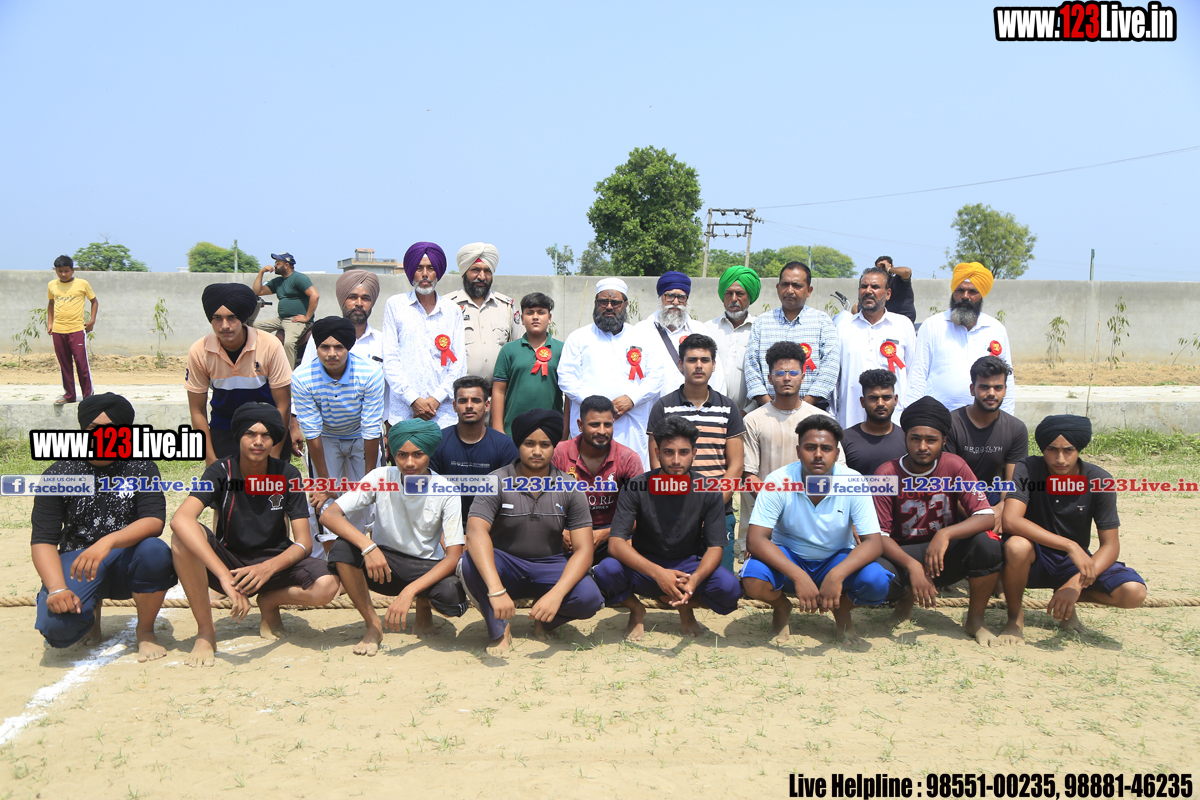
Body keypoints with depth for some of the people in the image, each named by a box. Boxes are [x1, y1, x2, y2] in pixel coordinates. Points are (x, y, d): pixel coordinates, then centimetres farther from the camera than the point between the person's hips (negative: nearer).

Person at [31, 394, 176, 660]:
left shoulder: (141, 468, 0)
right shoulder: (58, 475, 1)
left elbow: (154, 521, -16)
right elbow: (42, 540, -6)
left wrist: (109, 542, -35)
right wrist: (57, 589, -23)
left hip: (126, 562, 0)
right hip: (76, 561, 0)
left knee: (155, 550, -34)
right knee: (56, 626, -28)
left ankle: (145, 631, -7)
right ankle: (92, 608, 12)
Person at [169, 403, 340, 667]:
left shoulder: (287, 475, -10)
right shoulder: (221, 472, -14)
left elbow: (304, 542, -13)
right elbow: (181, 519, -33)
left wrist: (268, 568, -36)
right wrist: (225, 576, -45)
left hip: (273, 563, 1)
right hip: (227, 562, 0)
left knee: (327, 585, -29)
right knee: (184, 537, -31)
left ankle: (269, 602, 5)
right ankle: (205, 631, -15)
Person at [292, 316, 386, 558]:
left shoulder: (371, 373, -29)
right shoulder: (302, 378, -27)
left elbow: (371, 431, -23)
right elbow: (312, 434, -20)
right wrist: (324, 482, -15)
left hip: (360, 438, 0)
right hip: (325, 440, 0)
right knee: (323, 502, -8)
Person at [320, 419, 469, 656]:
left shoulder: (445, 492, -15)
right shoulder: (380, 478, -13)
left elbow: (453, 556, -20)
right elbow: (329, 515, -21)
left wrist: (410, 591, -34)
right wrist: (368, 546, -38)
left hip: (427, 567, -1)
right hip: (383, 561, 1)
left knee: (453, 598, -34)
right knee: (341, 550, -29)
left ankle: (423, 606, 6)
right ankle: (373, 625, -9)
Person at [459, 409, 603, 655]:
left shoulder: (569, 489, -5)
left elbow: (583, 549, -12)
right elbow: (476, 533, -28)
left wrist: (556, 594, -31)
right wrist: (496, 590, -44)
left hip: (549, 568, 2)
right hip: (504, 565, -1)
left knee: (589, 598, -28)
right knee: (471, 564, -34)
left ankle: (544, 618, 8)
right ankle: (499, 630, -7)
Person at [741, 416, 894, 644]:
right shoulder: (778, 481, -19)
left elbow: (873, 542, -20)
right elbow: (757, 539, -24)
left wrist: (837, 574, -39)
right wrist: (798, 576, -39)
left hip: (837, 560, 1)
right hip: (787, 558, -1)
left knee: (876, 582, -29)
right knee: (753, 580, -32)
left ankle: (842, 610, 7)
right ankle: (781, 607, 6)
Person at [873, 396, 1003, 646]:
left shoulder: (955, 467, -11)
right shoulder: (887, 475, -14)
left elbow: (987, 517, -17)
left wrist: (945, 534, -36)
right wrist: (912, 566, -34)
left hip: (947, 553, 1)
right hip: (903, 554, -1)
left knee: (988, 543, -30)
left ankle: (975, 620, -4)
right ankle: (907, 598, 7)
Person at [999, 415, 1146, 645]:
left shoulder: (1099, 480, -12)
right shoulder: (1028, 470, -18)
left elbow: (1110, 544, -12)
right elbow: (1010, 520, -34)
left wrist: (1076, 583, -27)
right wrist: (1069, 546, -40)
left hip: (1075, 561, 3)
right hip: (1035, 559, -2)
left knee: (1133, 592, -22)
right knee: (1016, 545, -38)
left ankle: (1069, 596, 10)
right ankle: (1015, 617, -9)